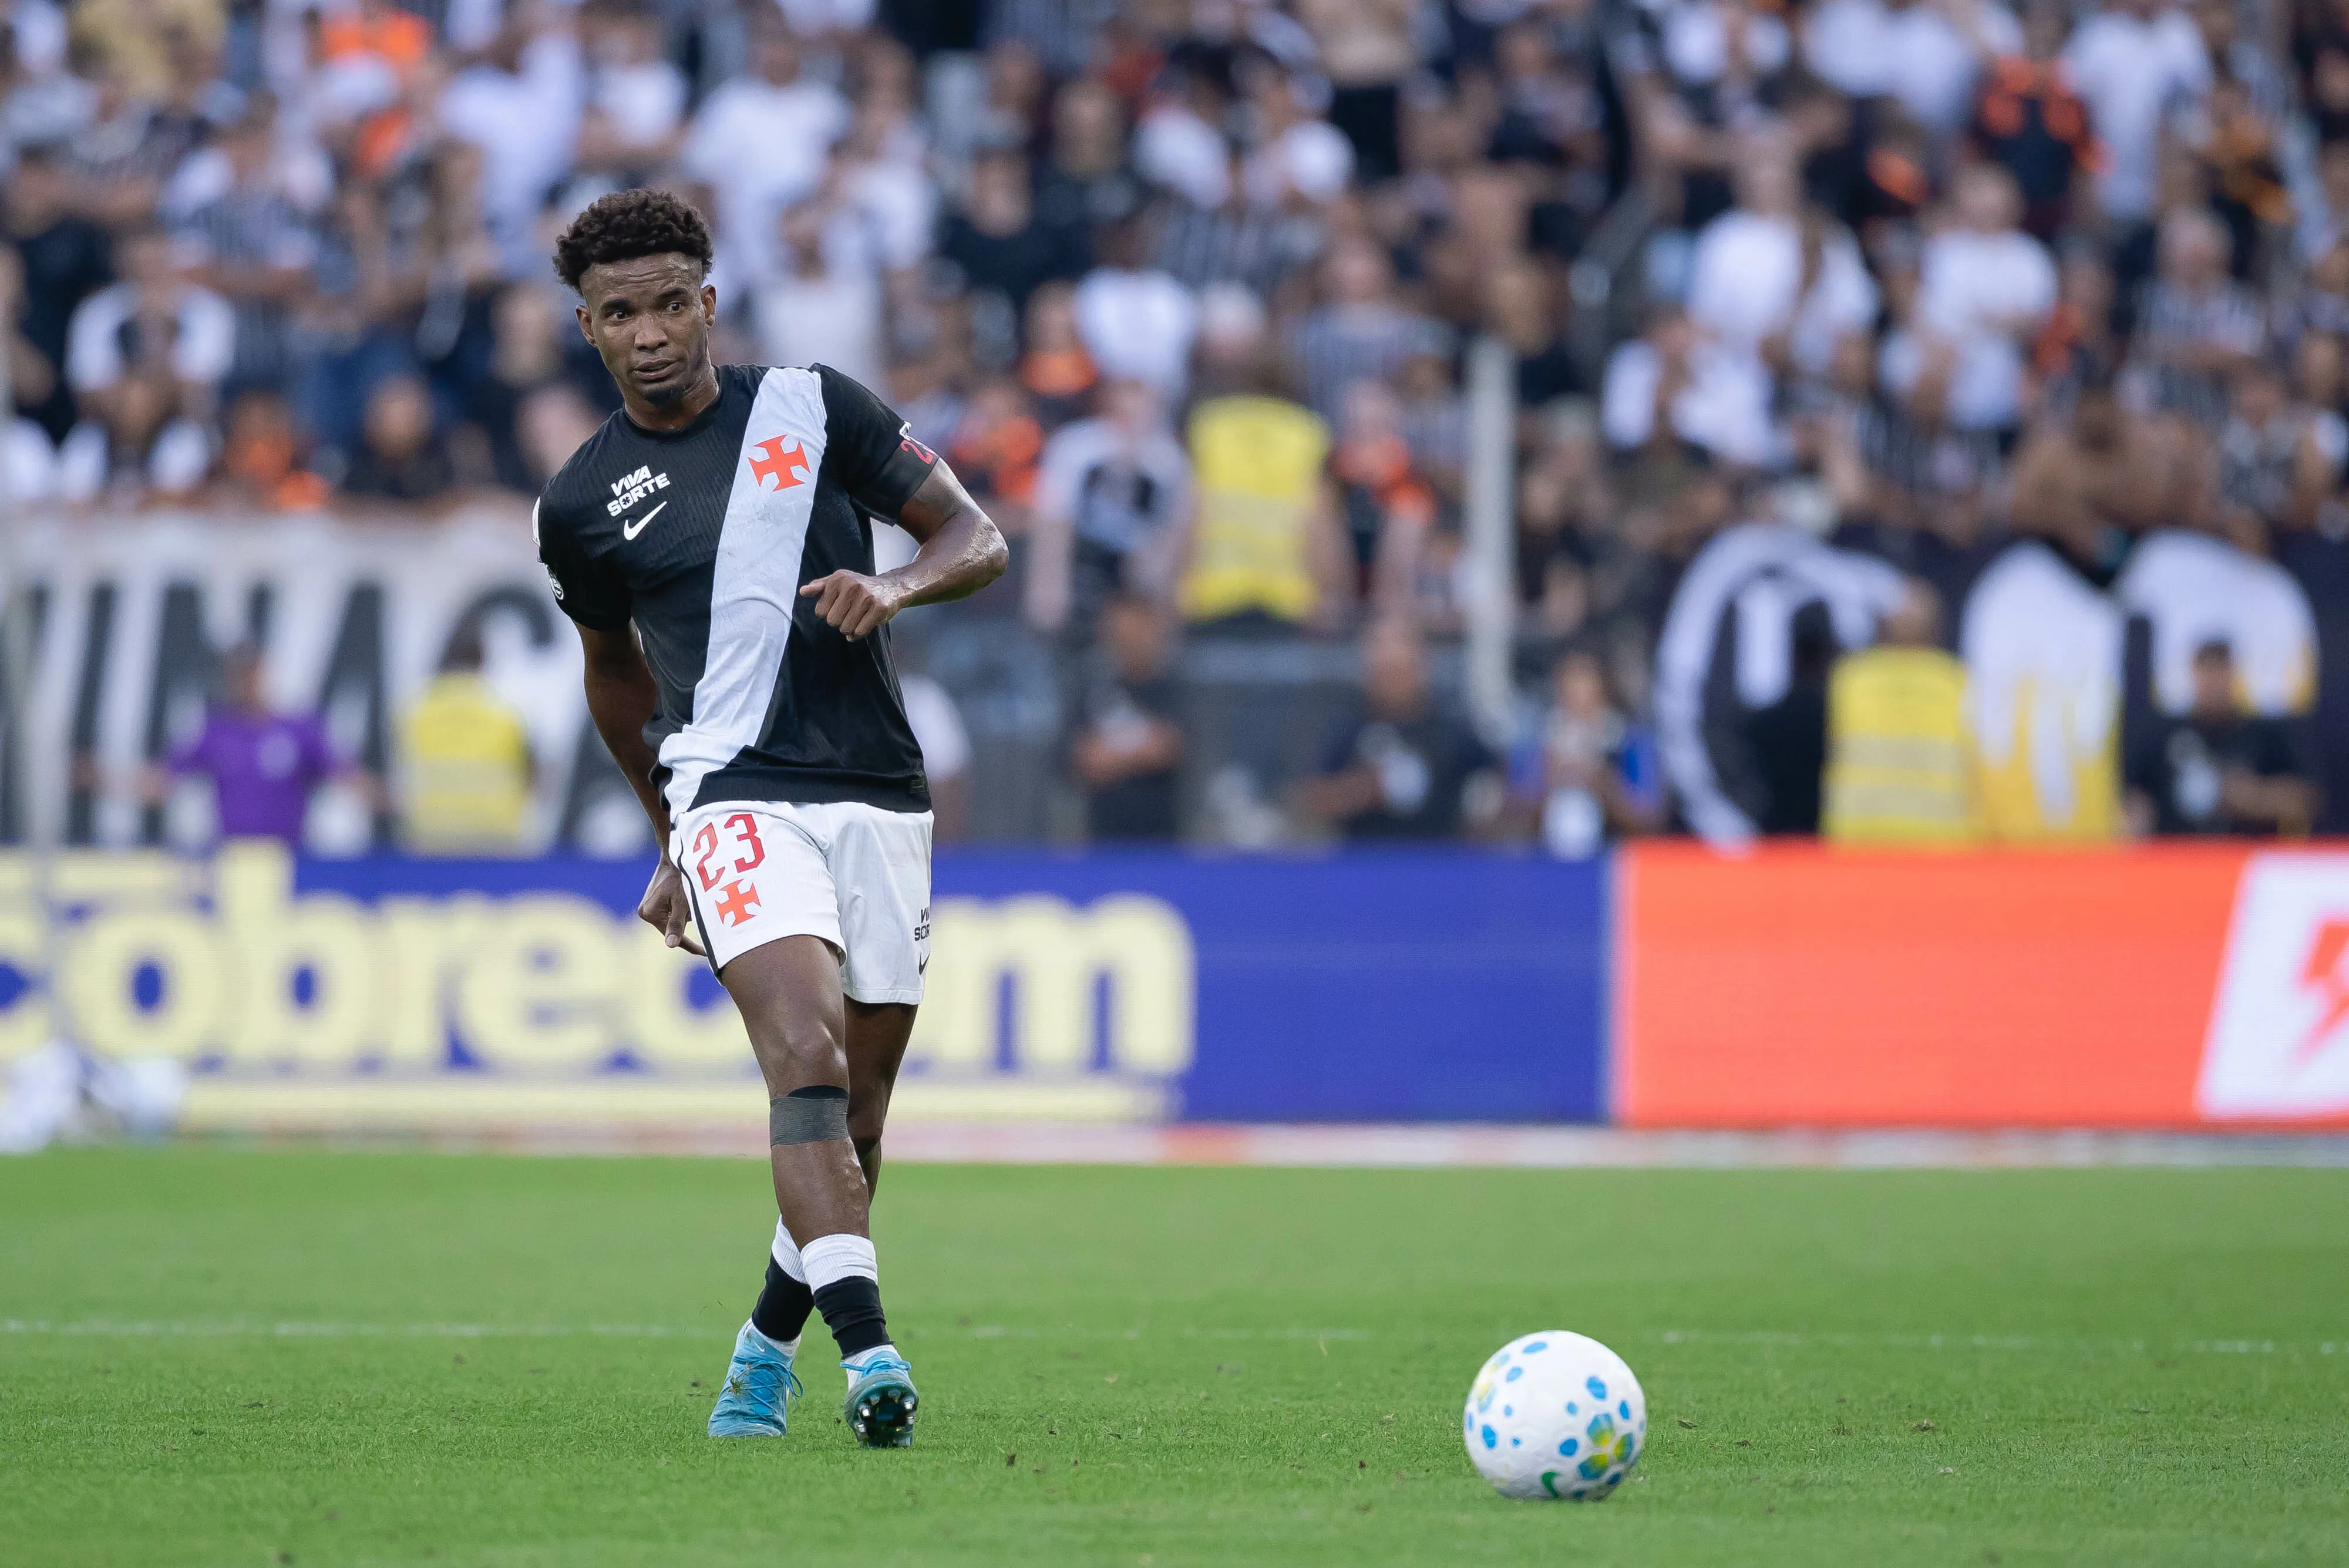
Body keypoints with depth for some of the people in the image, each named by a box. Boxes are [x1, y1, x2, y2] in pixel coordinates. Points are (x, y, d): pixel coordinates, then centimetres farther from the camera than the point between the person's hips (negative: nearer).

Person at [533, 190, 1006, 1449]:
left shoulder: (813, 408, 5)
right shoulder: (579, 505, 7)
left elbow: (978, 539, 7)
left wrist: (894, 587, -14)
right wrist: (670, 837, 29)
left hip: (880, 799, 2)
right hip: (736, 798, -2)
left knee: (857, 1114, 4)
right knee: (808, 1059, -25)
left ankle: (768, 1346, 27)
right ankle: (868, 1348, -36)